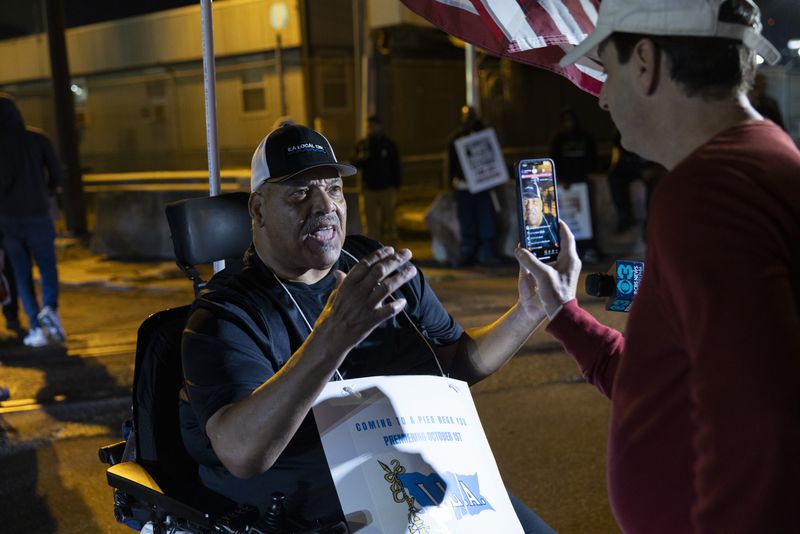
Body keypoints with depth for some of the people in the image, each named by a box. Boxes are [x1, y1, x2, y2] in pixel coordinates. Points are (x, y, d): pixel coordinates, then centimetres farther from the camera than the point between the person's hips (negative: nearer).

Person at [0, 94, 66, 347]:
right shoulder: (38, 139, -3)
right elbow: (56, 174, -2)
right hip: (37, 216, 0)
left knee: (22, 274, 11)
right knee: (48, 269, 10)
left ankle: (36, 327, 5)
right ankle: (50, 308, -18)